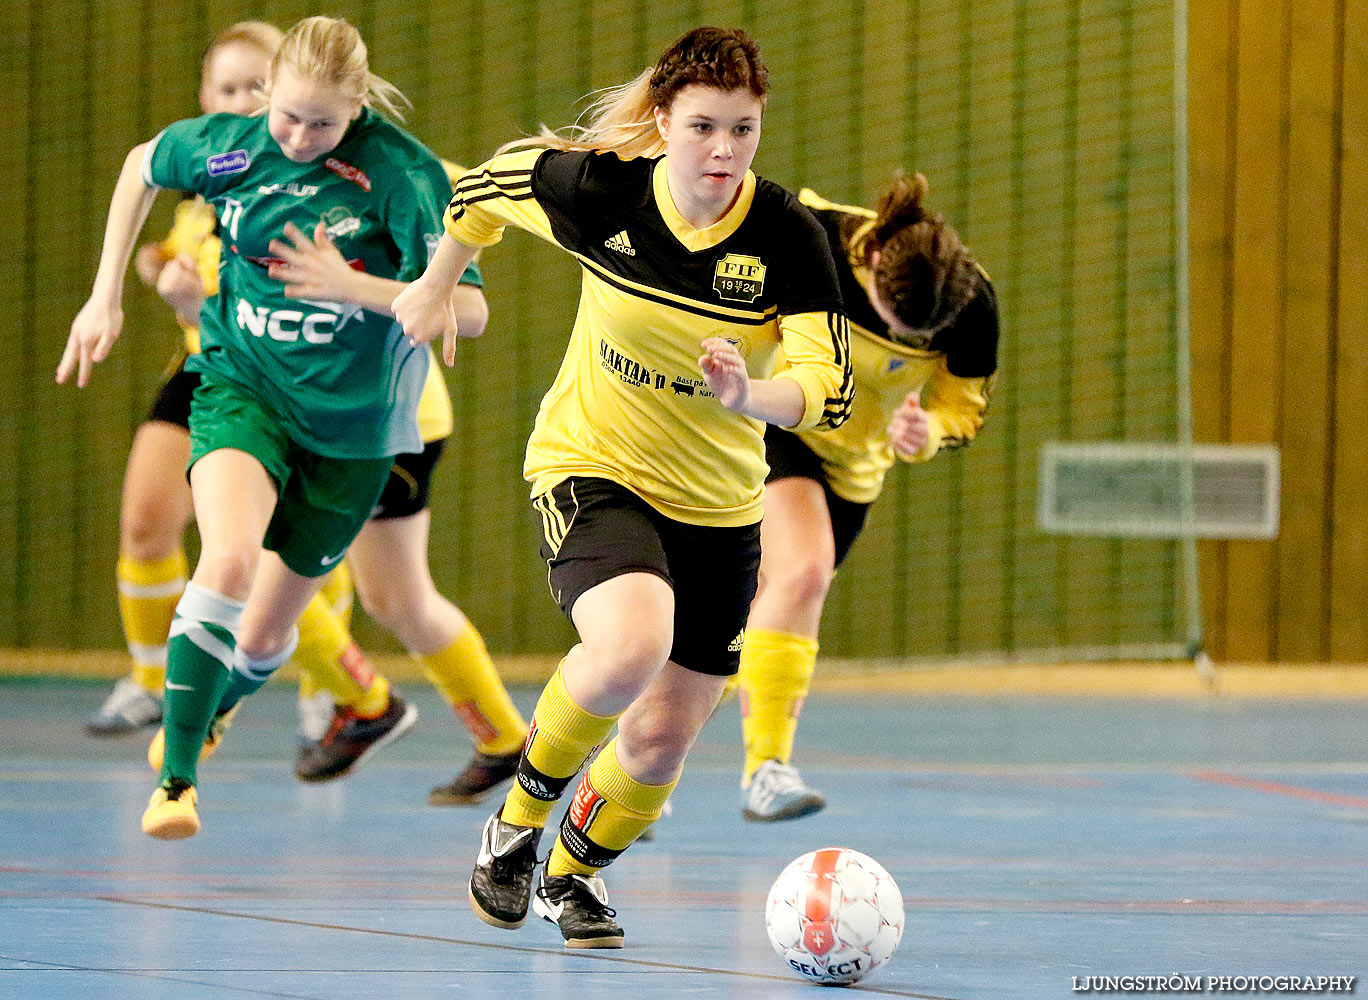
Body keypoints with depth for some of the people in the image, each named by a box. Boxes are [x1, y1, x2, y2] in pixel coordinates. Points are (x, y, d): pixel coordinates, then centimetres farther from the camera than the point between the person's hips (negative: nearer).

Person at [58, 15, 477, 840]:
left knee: (265, 634, 12)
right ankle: (175, 776, -22)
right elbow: (143, 166, 14)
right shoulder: (226, 146, -10)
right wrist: (107, 297, 13)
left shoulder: (402, 171, -19)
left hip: (350, 423, 0)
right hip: (242, 383, 0)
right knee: (231, 561, -30)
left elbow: (467, 308, -22)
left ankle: (209, 709, 48)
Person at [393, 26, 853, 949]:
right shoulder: (600, 189, -17)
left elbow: (829, 388, -22)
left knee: (663, 737, 6)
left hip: (717, 507, 3)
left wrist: (749, 395, -42)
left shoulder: (788, 235, -17)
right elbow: (497, 177, 5)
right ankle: (519, 819, -6)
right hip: (592, 467, -3)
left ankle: (574, 872, 38)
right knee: (631, 646, -32)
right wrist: (438, 286, 15)